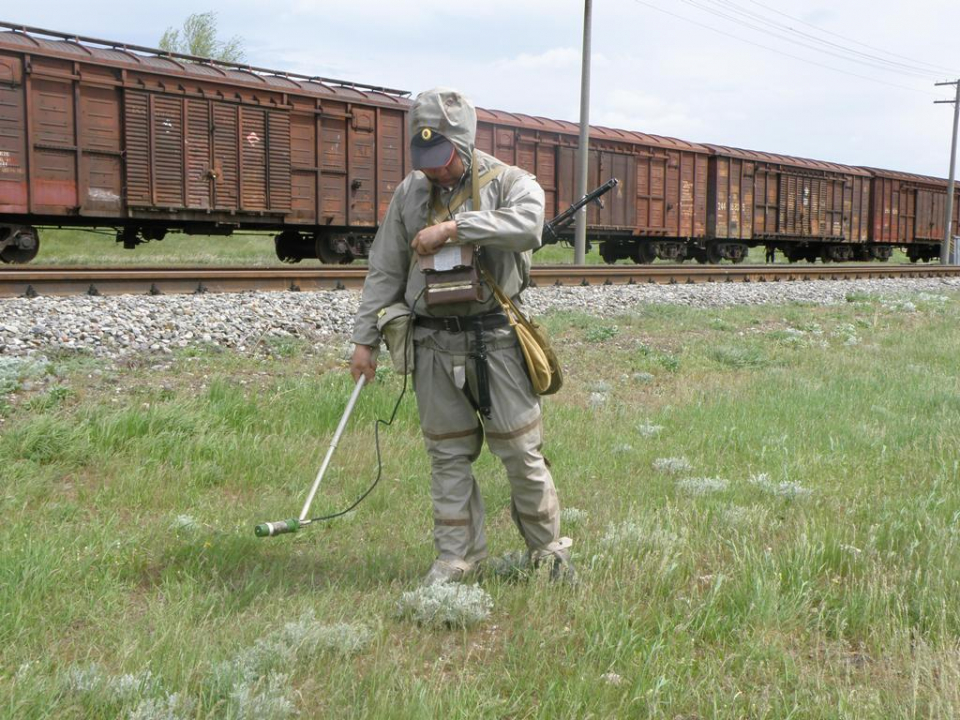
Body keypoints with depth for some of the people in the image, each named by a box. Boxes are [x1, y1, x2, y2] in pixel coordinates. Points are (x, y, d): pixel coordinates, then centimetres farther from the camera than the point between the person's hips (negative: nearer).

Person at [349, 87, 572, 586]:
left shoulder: (509, 183, -2)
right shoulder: (409, 193, 11)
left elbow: (527, 226, -26)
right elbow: (385, 271, 14)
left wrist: (453, 228, -24)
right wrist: (365, 338, 10)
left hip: (495, 340, -3)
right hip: (433, 344, 4)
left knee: (521, 451, 2)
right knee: (447, 456, 8)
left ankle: (547, 551, 20)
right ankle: (457, 558, 19)